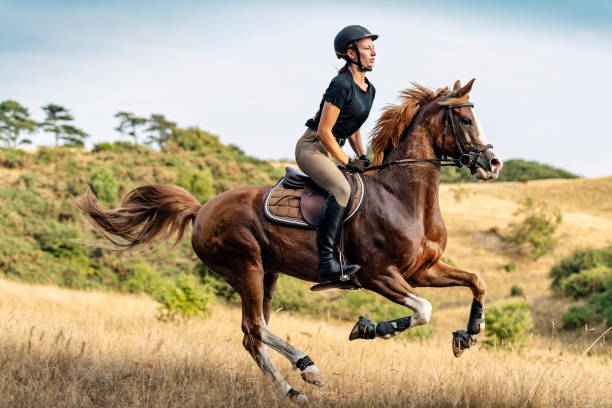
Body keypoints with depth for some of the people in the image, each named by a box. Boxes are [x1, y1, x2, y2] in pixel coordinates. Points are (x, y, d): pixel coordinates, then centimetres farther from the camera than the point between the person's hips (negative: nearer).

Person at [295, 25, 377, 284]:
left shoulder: (369, 90, 11)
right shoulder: (342, 85, -18)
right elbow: (324, 132, -19)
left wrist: (363, 158, 9)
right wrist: (348, 163, -13)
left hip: (332, 150, 10)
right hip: (311, 147, -10)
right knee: (341, 188, -33)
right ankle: (327, 263, -40)